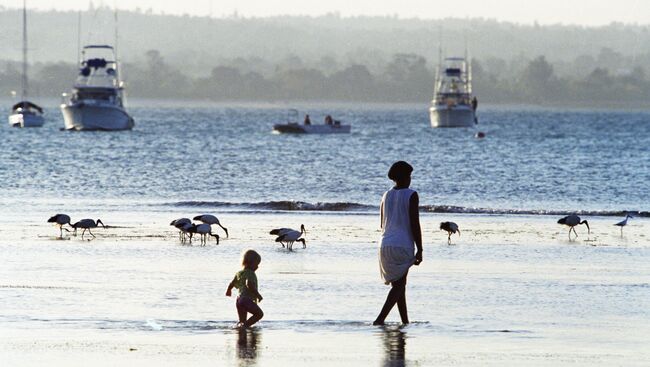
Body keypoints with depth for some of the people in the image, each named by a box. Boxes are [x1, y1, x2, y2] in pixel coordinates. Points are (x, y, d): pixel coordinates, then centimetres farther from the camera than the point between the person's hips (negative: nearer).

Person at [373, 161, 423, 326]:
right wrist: (419, 250, -6)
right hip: (403, 247, -6)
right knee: (399, 285, -7)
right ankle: (380, 319, -21)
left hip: (385, 244, 6)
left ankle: (405, 321, 16)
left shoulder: (386, 196, 12)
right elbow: (415, 224, -10)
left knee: (399, 285, 14)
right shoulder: (411, 195, -6)